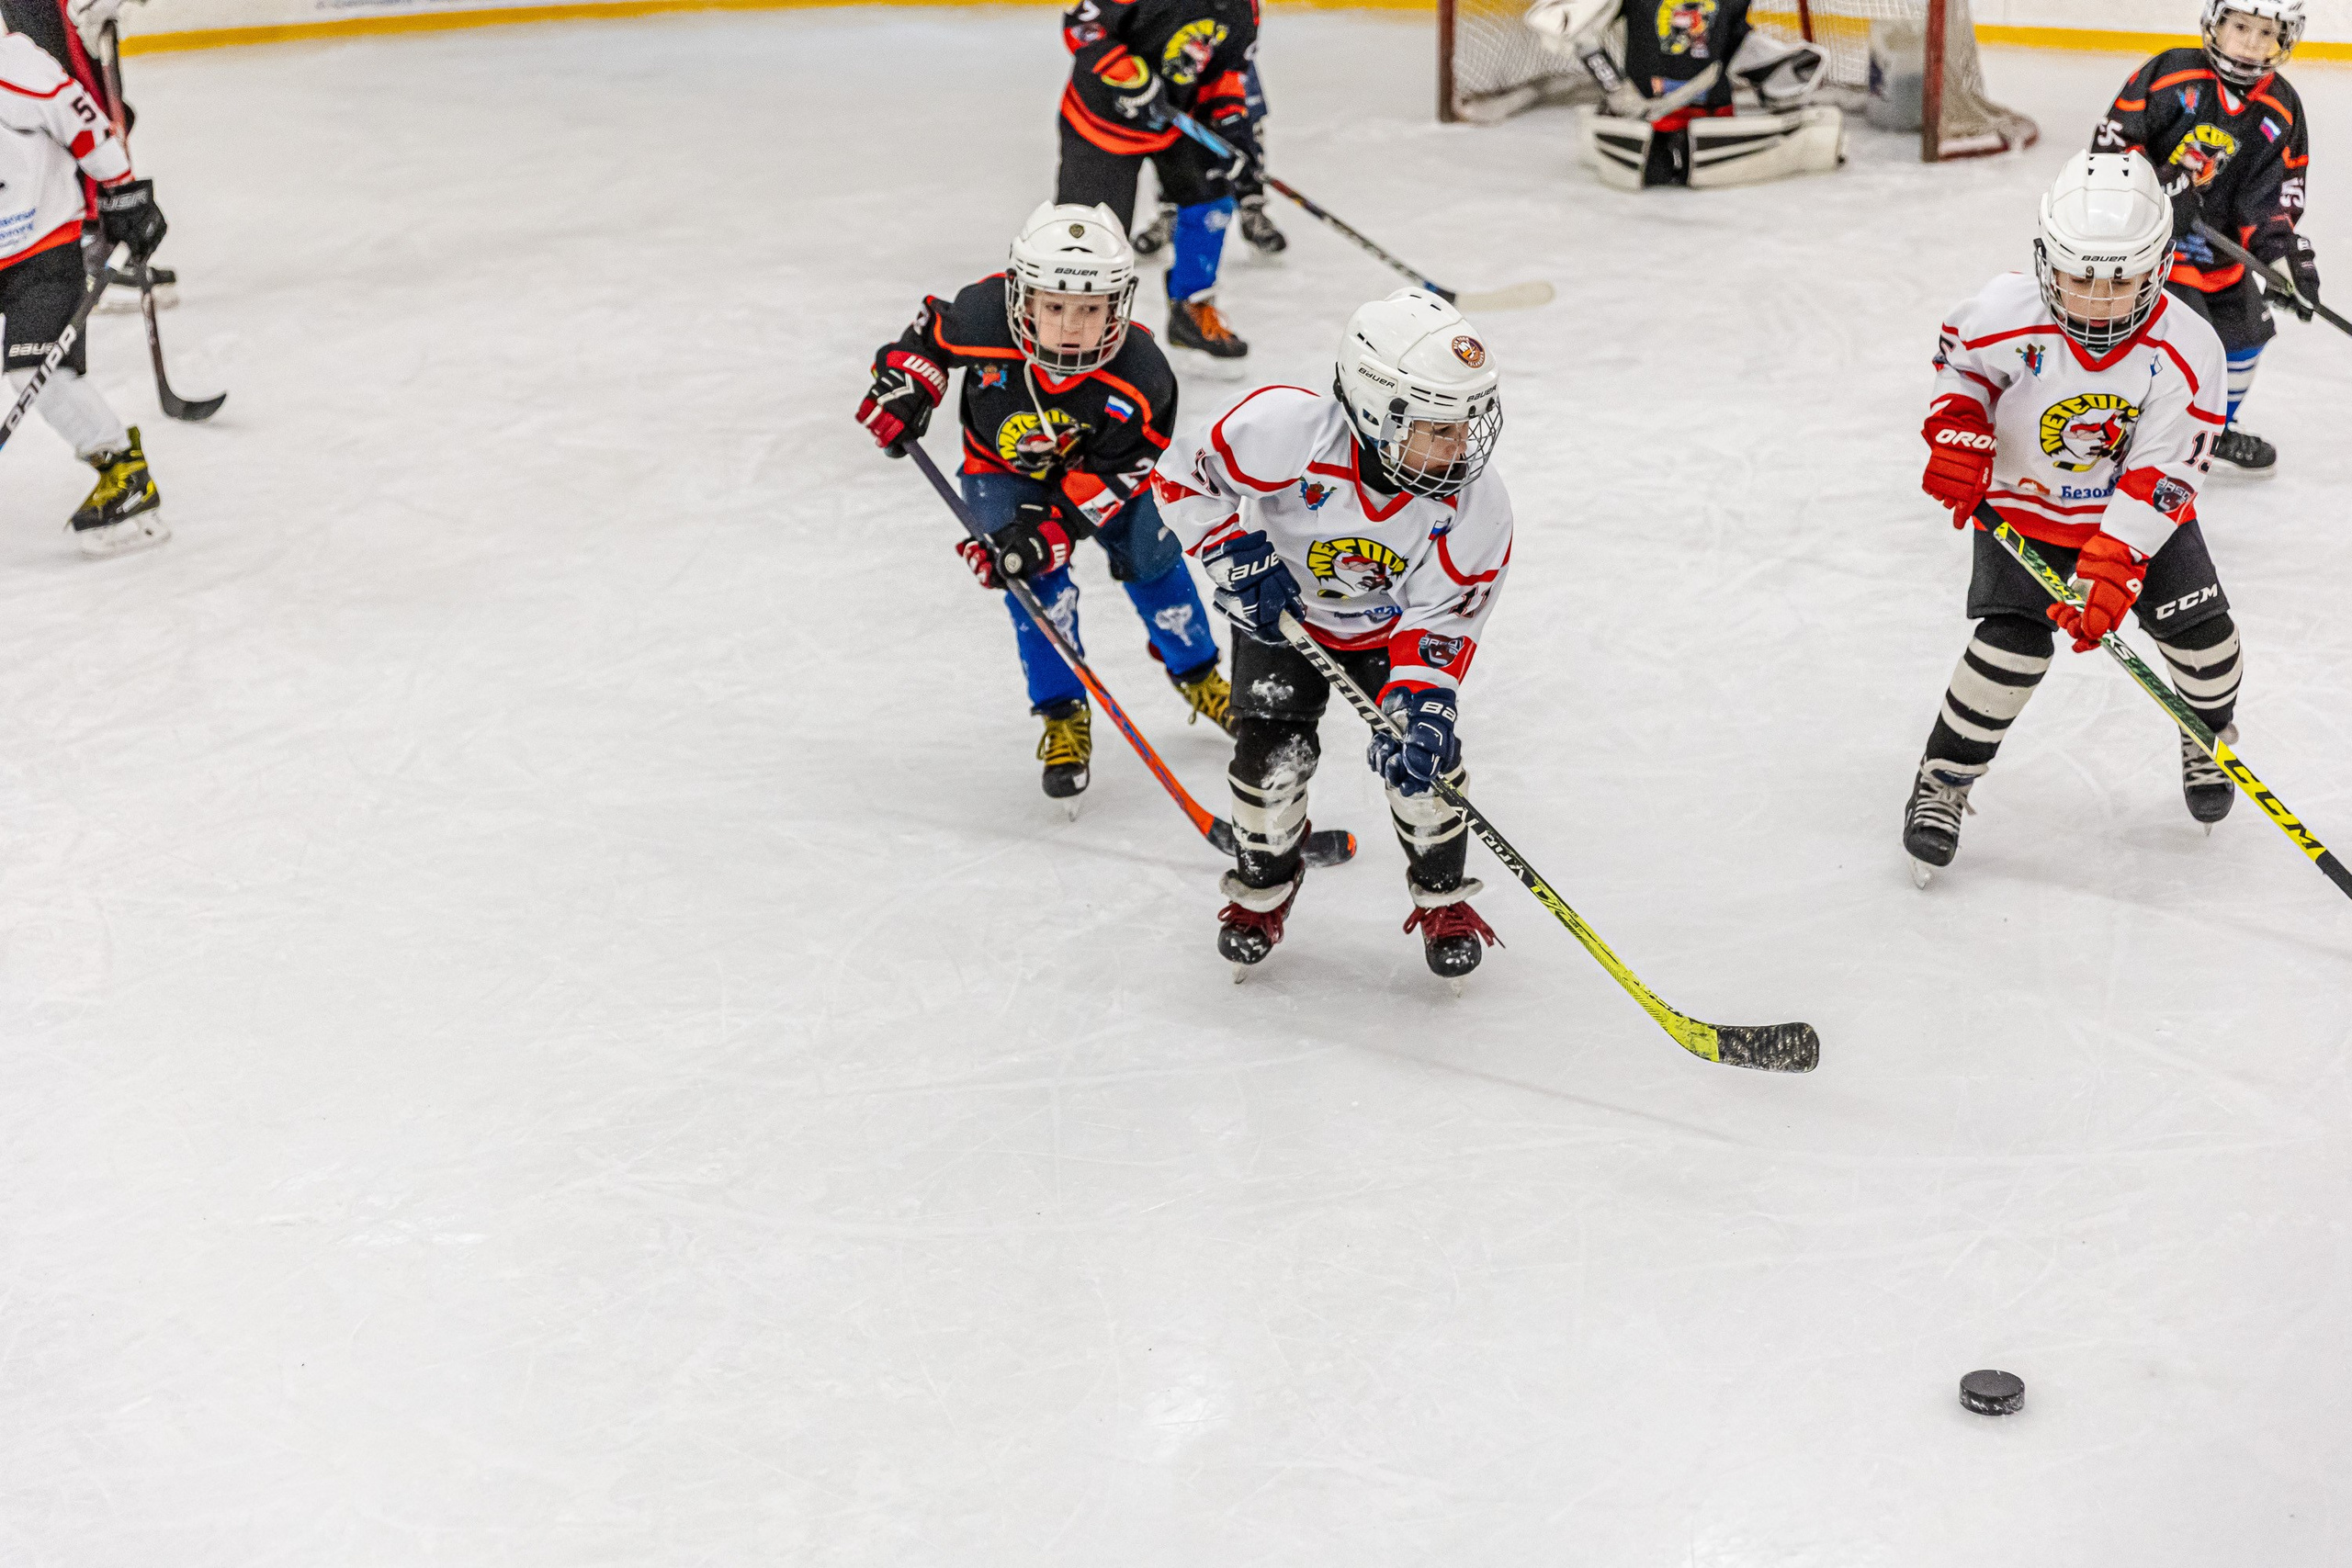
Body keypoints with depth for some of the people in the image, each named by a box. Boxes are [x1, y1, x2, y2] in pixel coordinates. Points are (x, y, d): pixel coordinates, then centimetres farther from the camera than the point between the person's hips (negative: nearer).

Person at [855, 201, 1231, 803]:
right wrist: (903, 387, -19)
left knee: (1151, 558, 6)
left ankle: (1197, 673, 34)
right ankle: (1065, 718, 0)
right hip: (1003, 468, 0)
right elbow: (931, 329, -11)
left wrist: (1046, 528, -37)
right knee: (1037, 581, -15)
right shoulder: (983, 321, -37)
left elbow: (1107, 477, -30)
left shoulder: (1139, 378, -37)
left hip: (1101, 466, 0)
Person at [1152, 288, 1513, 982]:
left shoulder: (1475, 504, -30)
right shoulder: (1289, 430, -38)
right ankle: (1261, 888, 20)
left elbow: (1439, 621, -24)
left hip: (1390, 628, 1)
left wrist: (1417, 706, -38)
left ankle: (1442, 898, 16)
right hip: (1281, 610, -1)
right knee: (1272, 750, -11)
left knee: (1422, 749, -11)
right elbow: (1183, 476, -22)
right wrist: (1238, 557, -28)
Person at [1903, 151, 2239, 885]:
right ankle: (1944, 781, 2)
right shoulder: (2007, 314, -26)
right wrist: (1957, 431, -19)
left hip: (2137, 509, 2)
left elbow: (2161, 474, -25)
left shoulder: (2186, 350, -25)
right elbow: (1959, 360, -2)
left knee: (2200, 631, -2)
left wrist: (2113, 565, -33)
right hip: (2022, 501, -1)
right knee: (2013, 641, -18)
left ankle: (2208, 738, 33)